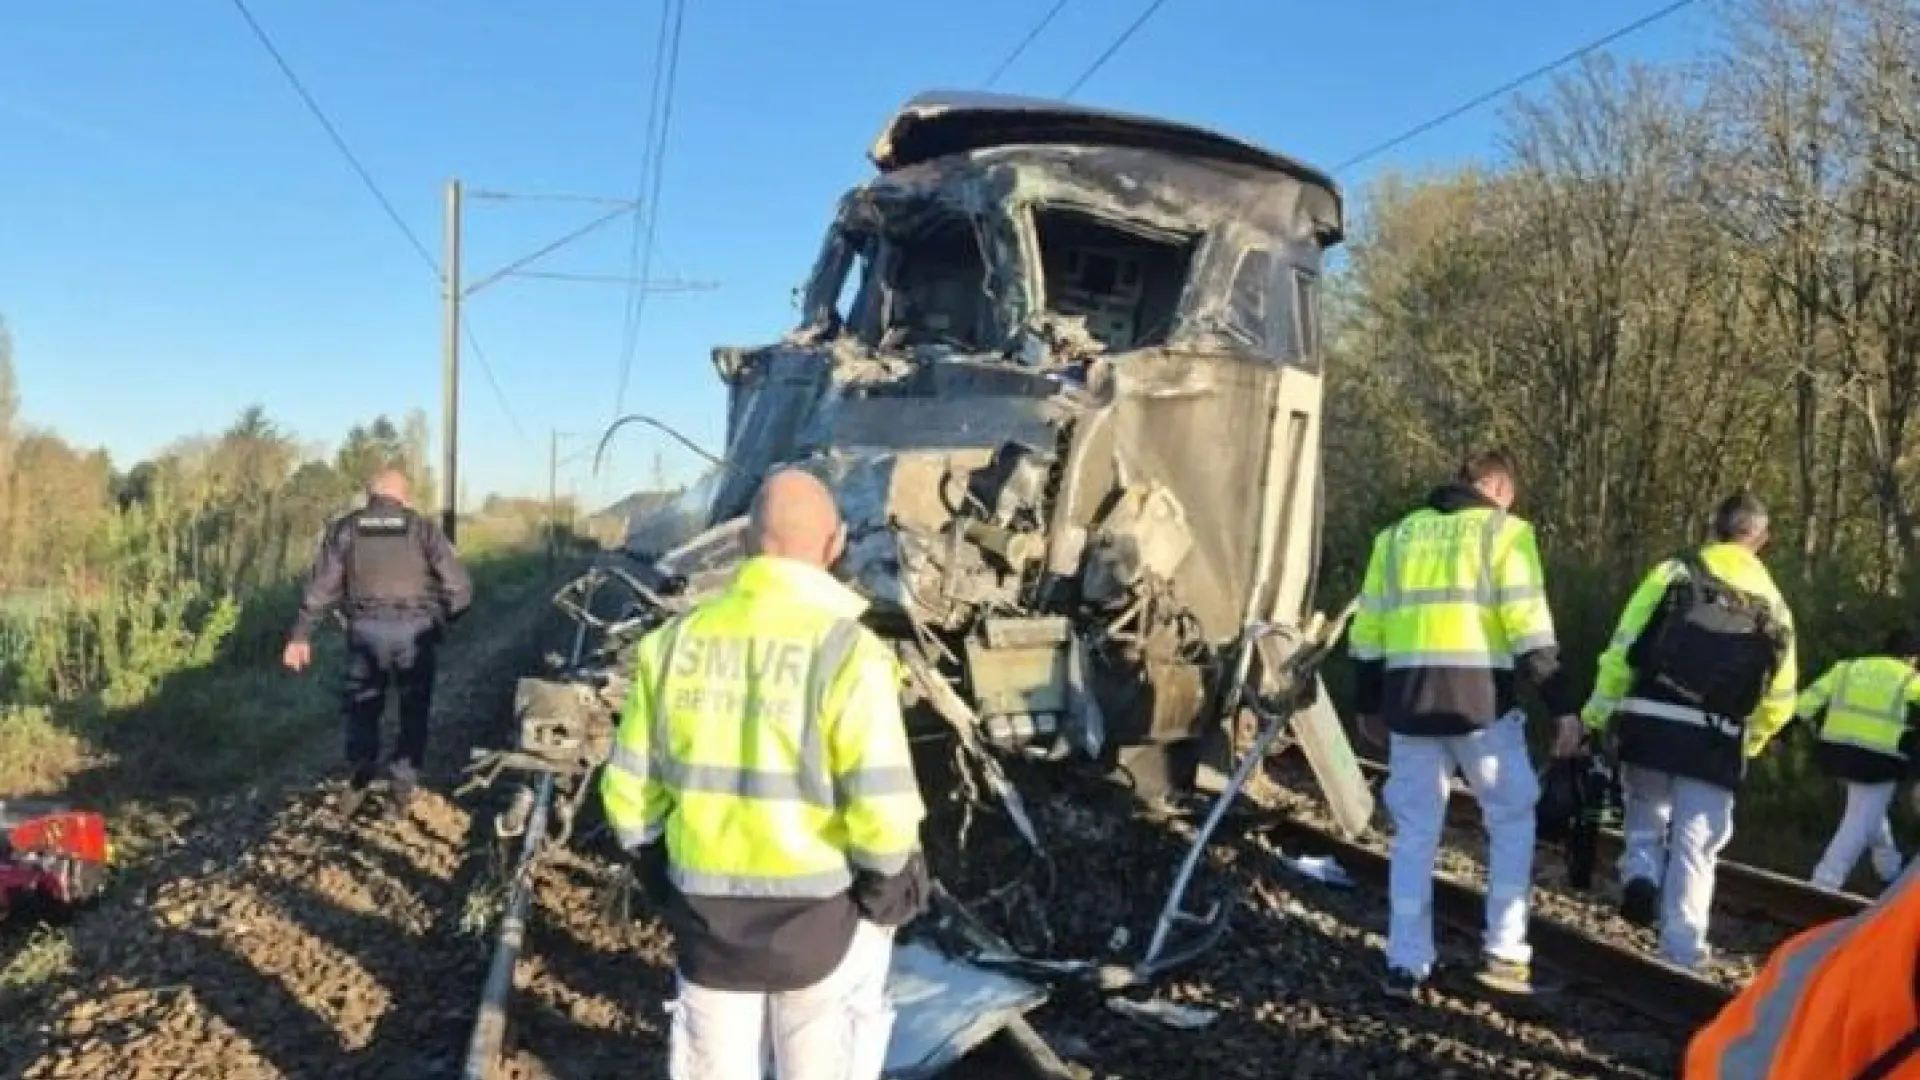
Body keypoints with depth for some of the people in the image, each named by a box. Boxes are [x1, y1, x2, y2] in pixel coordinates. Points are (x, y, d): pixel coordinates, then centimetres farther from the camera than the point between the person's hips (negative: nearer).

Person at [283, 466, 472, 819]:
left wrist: (300, 635, 6)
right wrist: (444, 621, 16)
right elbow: (460, 586, 0)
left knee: (363, 707, 18)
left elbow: (321, 586, 2)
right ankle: (403, 789, 9)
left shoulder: (345, 528, 7)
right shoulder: (422, 527, 4)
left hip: (366, 629, 1)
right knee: (414, 711, 11)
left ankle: (358, 780, 9)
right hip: (415, 630, -1)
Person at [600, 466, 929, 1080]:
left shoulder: (675, 640, -3)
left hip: (706, 908, 4)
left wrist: (659, 876, 16)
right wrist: (891, 887, -2)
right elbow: (881, 805, -20)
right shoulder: (847, 649, -17)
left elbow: (630, 787, 2)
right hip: (821, 911, -3)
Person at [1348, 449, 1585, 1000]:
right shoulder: (1504, 530, 4)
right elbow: (1529, 626, -6)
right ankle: (1503, 952, 13)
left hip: (1409, 696, 4)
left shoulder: (1397, 534, 17)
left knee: (1415, 833, 11)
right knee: (1512, 819, 15)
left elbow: (1368, 628, 16)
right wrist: (1563, 705, -4)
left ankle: (1405, 965, 11)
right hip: (1479, 695, -4)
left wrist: (1368, 704, 23)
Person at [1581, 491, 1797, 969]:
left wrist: (1599, 712, 1)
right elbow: (1779, 699, 12)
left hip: (1649, 726, -1)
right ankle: (1683, 952, 9)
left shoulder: (1675, 572, 1)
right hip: (1715, 743, 1)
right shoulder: (1773, 606, 10)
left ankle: (1640, 872, -5)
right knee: (1695, 848, 9)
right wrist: (1747, 742, 28)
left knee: (1646, 817, 21)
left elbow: (1625, 648, -5)